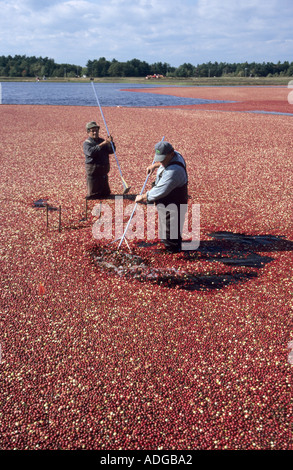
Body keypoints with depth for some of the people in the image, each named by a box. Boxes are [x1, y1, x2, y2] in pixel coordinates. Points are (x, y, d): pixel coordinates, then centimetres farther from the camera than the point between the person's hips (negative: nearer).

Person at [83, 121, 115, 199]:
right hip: (93, 169, -6)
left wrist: (111, 143, -11)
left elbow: (111, 151, 8)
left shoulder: (102, 141, 14)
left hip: (104, 169, 6)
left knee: (105, 193, 16)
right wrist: (101, 144, -34)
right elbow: (91, 152, -27)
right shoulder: (87, 143, -7)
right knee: (93, 195, 1)